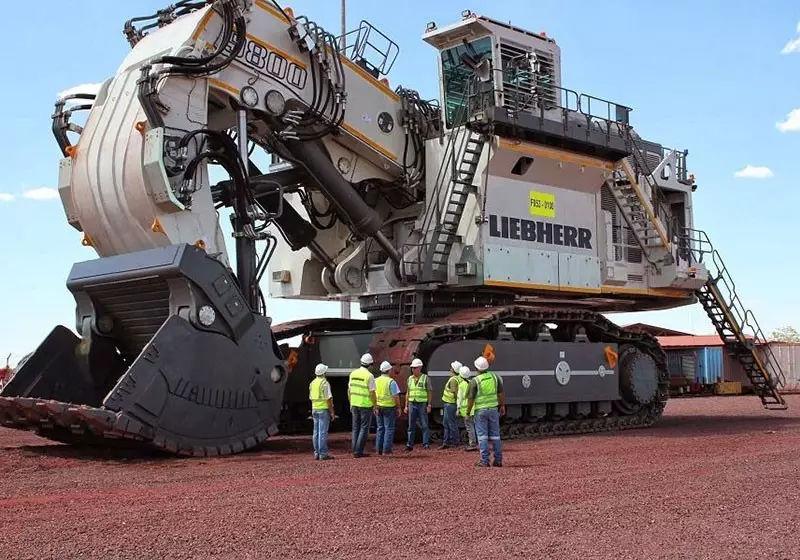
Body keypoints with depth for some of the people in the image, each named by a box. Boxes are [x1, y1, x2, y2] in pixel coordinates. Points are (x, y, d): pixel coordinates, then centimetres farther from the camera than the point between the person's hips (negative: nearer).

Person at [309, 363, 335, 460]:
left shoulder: (312, 383, 10)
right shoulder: (325, 383, -12)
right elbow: (328, 399, -15)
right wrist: (332, 412, -11)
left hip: (315, 409, 7)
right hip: (324, 409, -7)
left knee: (316, 432, 10)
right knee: (323, 432, -6)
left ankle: (316, 453, 12)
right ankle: (323, 454, -6)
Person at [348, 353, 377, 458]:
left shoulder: (353, 373, 5)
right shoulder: (369, 375, -14)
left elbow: (349, 390, 9)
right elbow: (372, 392, -14)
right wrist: (375, 405, -4)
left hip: (354, 404, 6)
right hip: (366, 405, -6)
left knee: (356, 427, 13)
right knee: (364, 428, 1)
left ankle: (355, 450, 13)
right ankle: (359, 451, -4)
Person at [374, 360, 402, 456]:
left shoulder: (375, 381, 6)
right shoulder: (391, 382, -12)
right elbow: (396, 396, -13)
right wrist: (398, 407, -4)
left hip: (378, 407, 6)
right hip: (389, 407, -6)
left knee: (380, 428, 14)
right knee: (389, 429, 0)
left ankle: (379, 449, 13)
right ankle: (386, 450, -3)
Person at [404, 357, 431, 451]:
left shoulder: (425, 378, -1)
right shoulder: (410, 379, 11)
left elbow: (429, 393, -1)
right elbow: (408, 393, 15)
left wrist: (429, 405, -7)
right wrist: (406, 405, 10)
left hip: (422, 404, -4)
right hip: (412, 404, 4)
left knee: (424, 425, -2)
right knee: (411, 425, 4)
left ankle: (426, 444, 2)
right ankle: (410, 444, 7)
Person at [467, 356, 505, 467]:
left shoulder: (474, 381, -11)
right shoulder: (494, 377, 1)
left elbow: (471, 399, -9)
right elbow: (501, 393, 6)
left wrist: (468, 412, 2)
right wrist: (502, 406, 17)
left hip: (480, 410, -3)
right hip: (493, 409, 4)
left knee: (482, 436, 1)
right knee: (495, 435, 9)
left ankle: (484, 460, -2)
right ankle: (498, 460, 10)